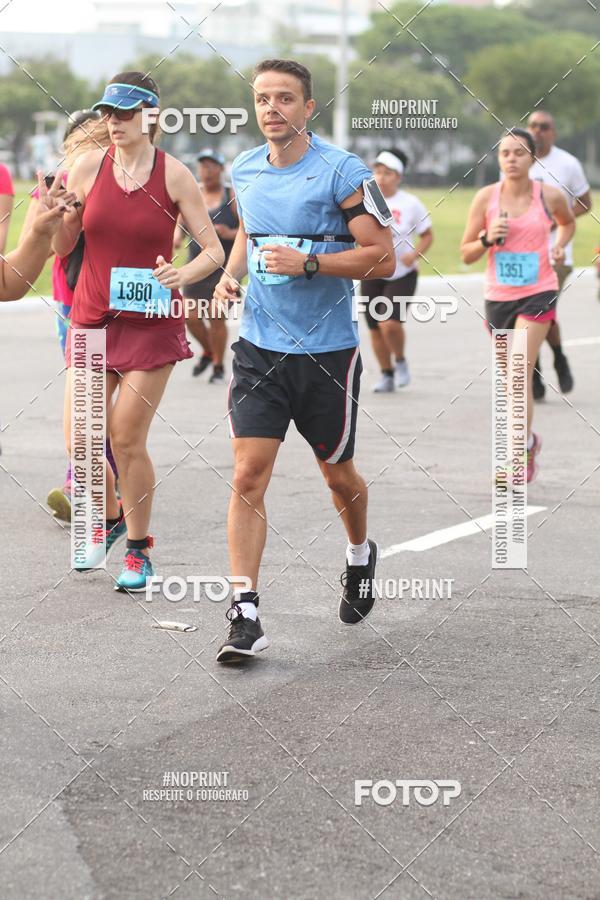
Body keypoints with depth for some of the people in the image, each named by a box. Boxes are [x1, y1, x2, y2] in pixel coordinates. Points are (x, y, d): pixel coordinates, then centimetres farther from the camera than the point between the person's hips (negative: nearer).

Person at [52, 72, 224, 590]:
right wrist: (57, 216, -14)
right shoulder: (89, 167, 0)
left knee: (126, 440, -5)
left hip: (152, 322, -3)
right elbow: (62, 246, 6)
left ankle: (139, 548, 14)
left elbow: (214, 252, -2)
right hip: (92, 317, 3)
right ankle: (110, 517, 29)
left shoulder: (174, 174, -5)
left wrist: (183, 274, -21)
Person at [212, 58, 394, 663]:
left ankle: (360, 555, 47)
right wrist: (232, 272, 5)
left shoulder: (342, 172, -12)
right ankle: (245, 616, -10)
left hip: (327, 351, -3)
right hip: (259, 347, 3)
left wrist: (308, 262, -22)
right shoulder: (243, 171, 5)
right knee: (248, 476, -9)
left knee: (337, 474, 15)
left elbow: (383, 257, -12)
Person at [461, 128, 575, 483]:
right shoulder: (486, 197, -3)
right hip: (498, 295, 3)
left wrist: (560, 245, 0)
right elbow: (466, 254, 1)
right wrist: (487, 239, -18)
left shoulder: (550, 196, -5)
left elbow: (568, 222, 20)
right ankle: (528, 437, 36)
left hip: (538, 294, -3)